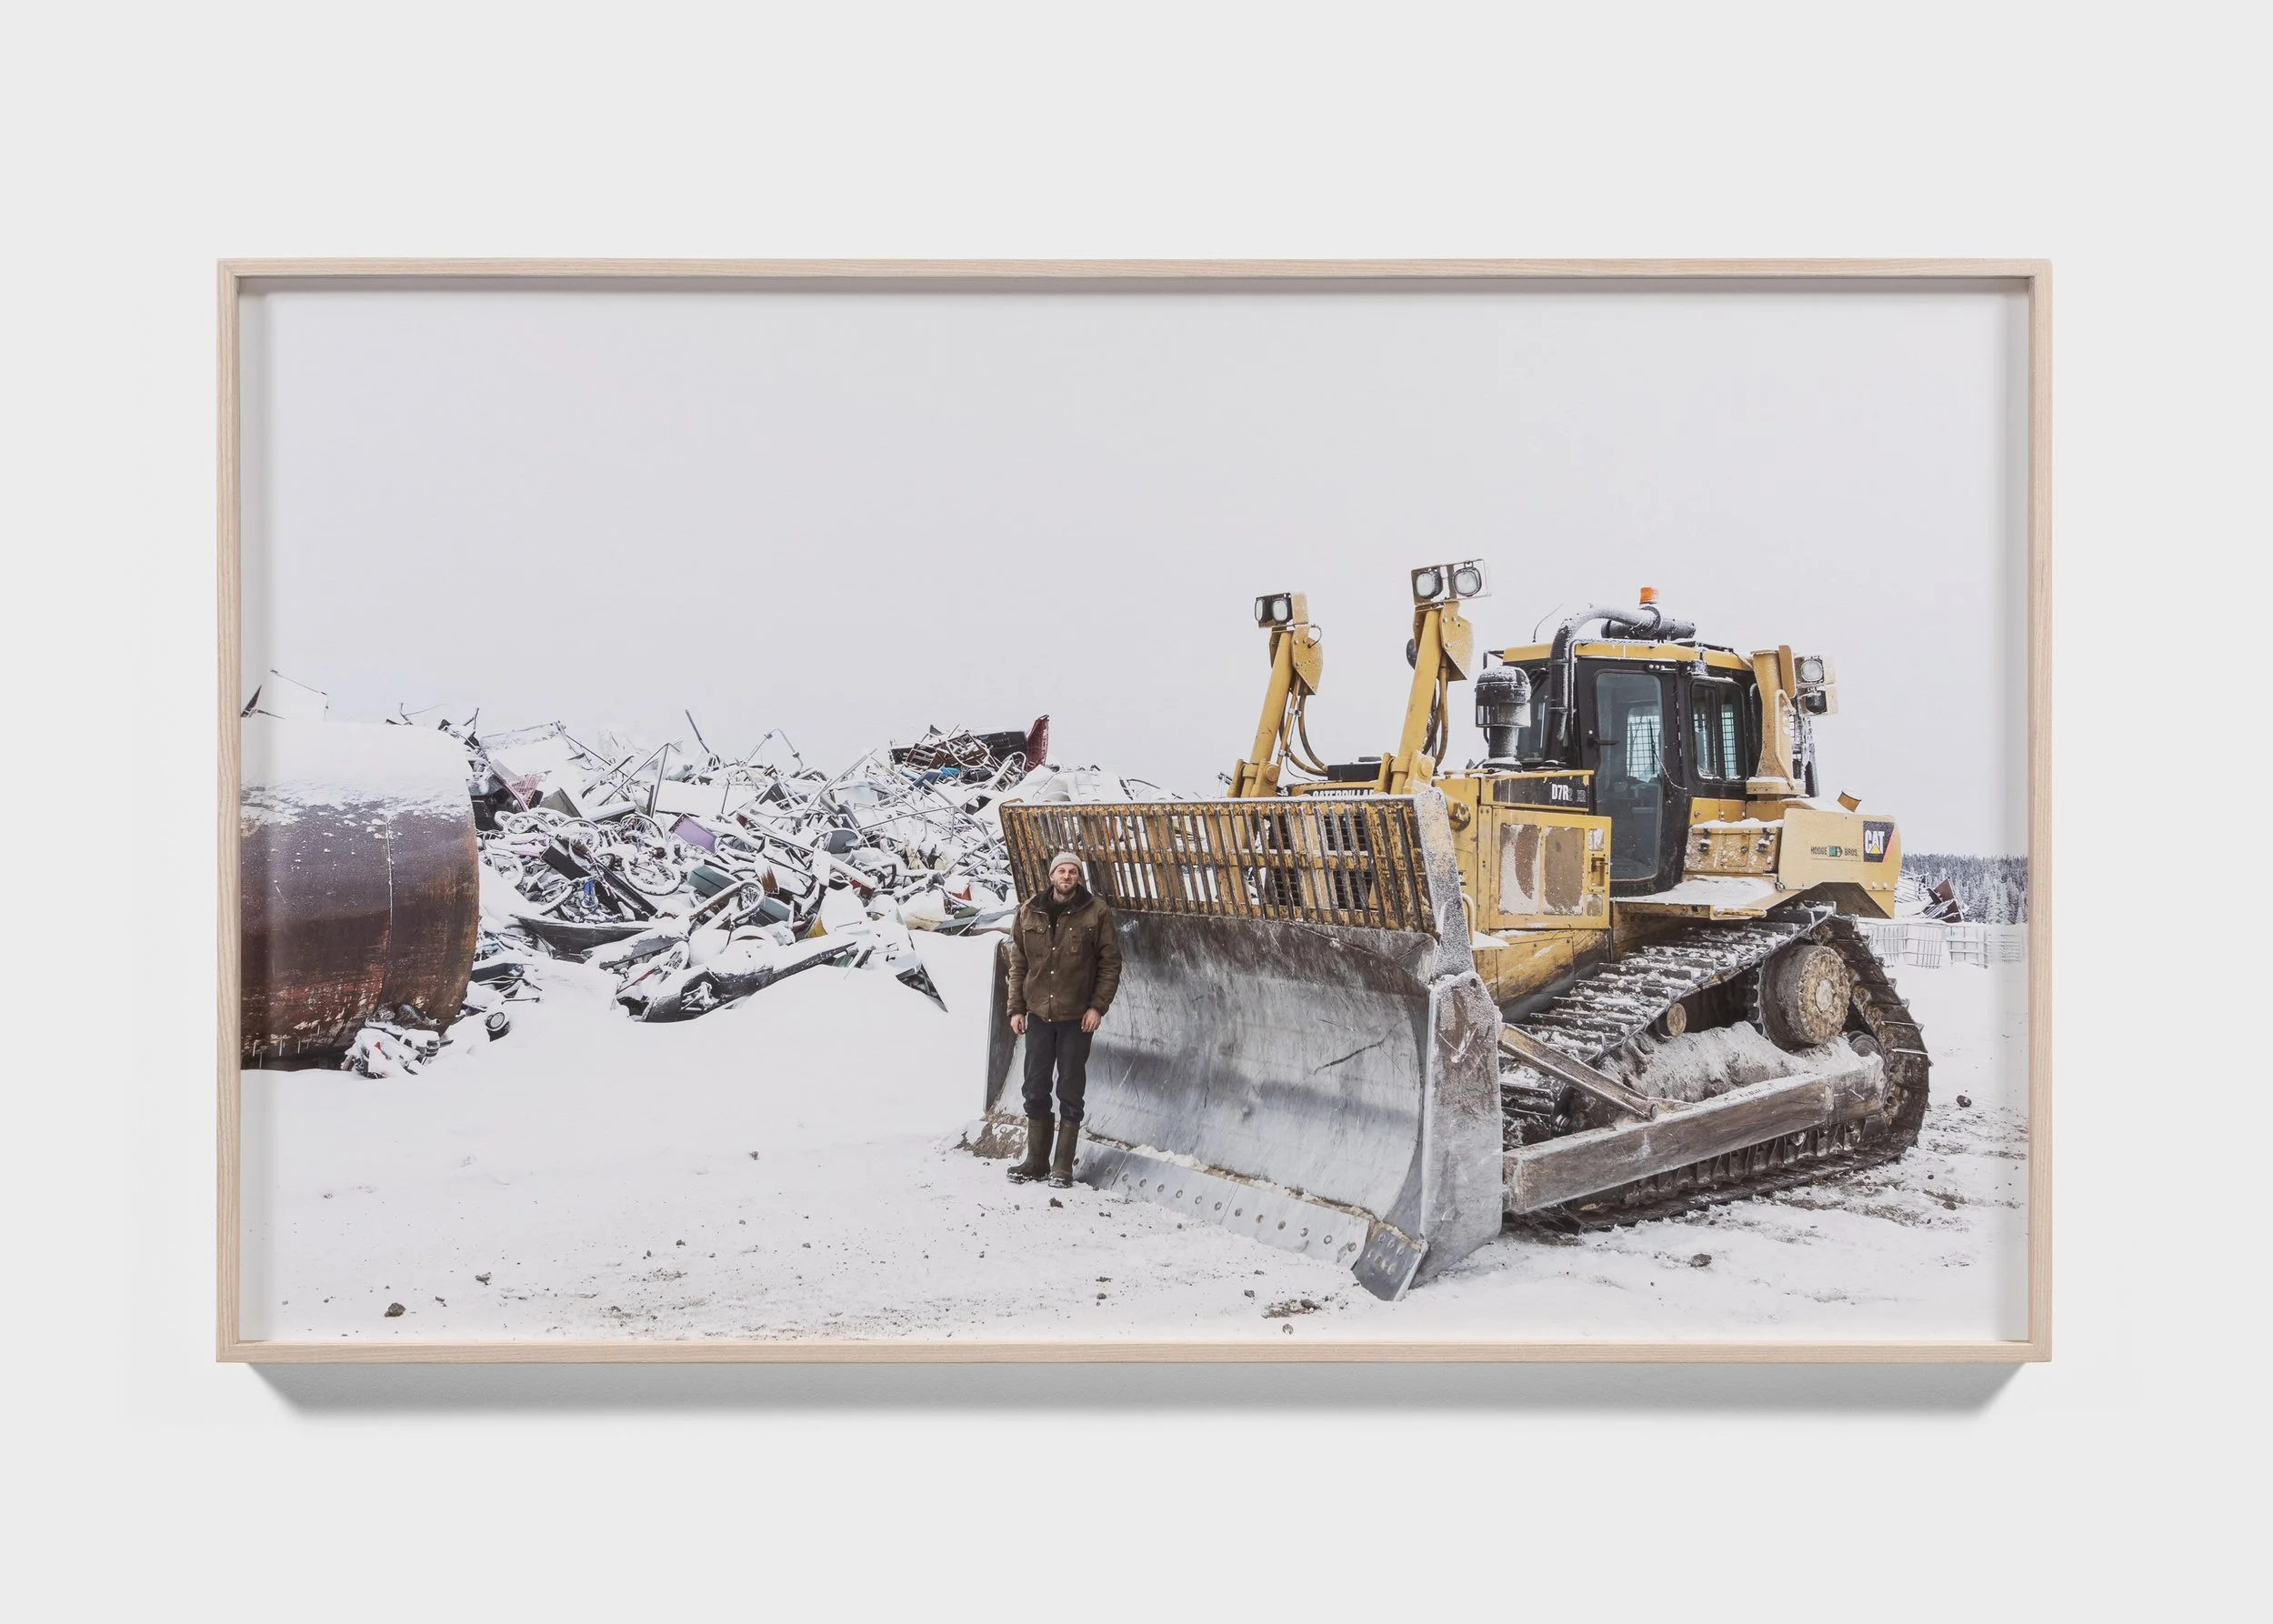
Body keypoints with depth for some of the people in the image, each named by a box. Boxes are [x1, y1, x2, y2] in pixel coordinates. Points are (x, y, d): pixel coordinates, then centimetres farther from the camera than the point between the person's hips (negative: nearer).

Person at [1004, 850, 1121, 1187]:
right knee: (1035, 1089, 8)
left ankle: (1063, 1165, 10)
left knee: (1070, 1092, 3)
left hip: (1077, 1018, -3)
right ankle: (1036, 1159, 19)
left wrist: (1097, 1007, -10)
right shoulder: (1029, 913, 4)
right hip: (1038, 1014, 3)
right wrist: (1016, 1008, 4)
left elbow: (1110, 963, -3)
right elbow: (1018, 964, 8)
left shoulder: (1096, 913, -4)